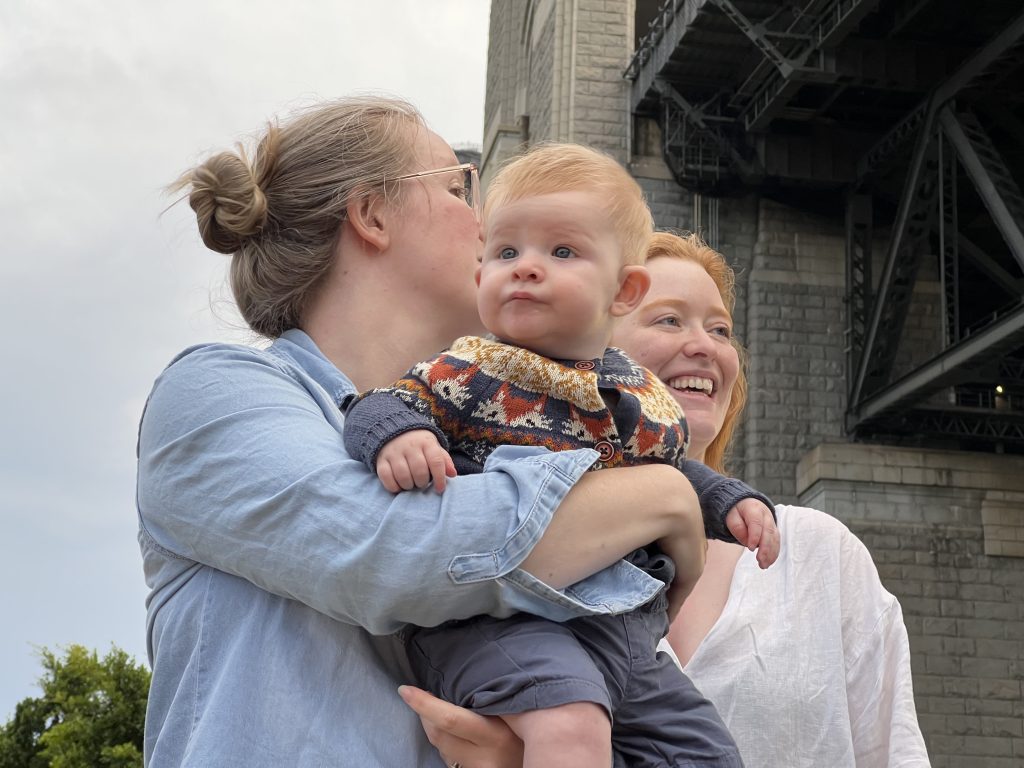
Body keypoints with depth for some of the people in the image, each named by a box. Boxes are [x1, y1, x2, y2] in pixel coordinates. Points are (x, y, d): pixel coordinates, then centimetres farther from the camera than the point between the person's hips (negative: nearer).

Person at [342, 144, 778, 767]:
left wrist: (732, 502, 15)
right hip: (500, 620, -6)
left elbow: (675, 472, 31)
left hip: (625, 634, 7)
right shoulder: (472, 376, -2)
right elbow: (382, 407, -9)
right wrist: (396, 435, -30)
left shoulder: (645, 398, 14)